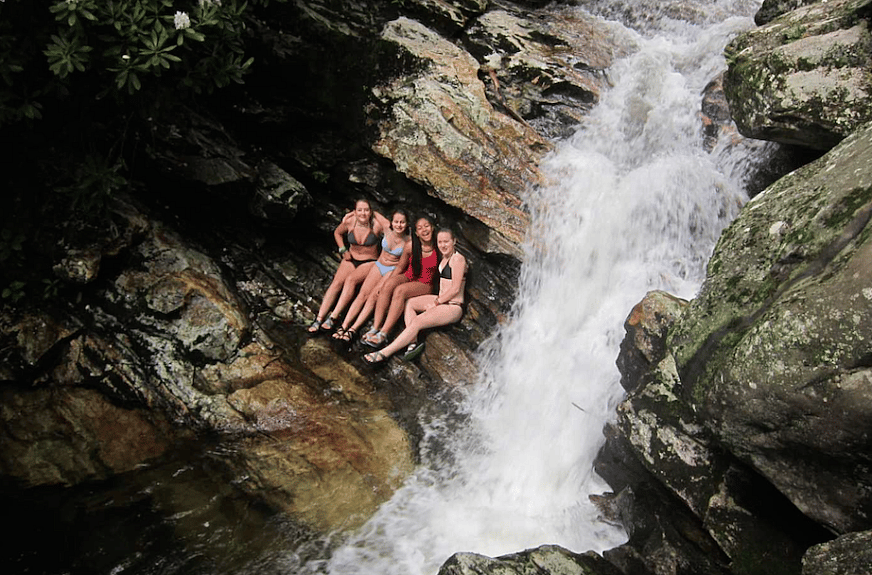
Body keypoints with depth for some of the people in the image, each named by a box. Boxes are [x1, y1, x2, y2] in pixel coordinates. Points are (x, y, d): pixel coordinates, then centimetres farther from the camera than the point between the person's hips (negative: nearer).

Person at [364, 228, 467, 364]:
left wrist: (436, 303, -13)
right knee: (409, 303, 1)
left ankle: (384, 353, -24)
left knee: (416, 322, -24)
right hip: (441, 300, 10)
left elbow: (455, 289, -18)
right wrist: (437, 300, 4)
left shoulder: (458, 259, -14)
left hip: (454, 307, -10)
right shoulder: (445, 258, 14)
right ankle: (413, 342, -18)